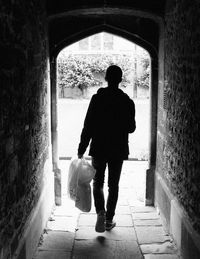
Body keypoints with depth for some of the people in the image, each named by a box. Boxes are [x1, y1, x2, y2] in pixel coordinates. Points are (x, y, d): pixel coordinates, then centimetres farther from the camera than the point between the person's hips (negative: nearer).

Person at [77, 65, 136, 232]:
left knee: (98, 182, 14)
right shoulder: (127, 102, -4)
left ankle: (101, 212, -7)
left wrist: (82, 149, -2)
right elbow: (131, 128, 3)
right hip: (119, 150, 1)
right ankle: (109, 220, 17)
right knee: (114, 185, 12)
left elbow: (88, 126, -9)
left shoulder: (97, 99, -8)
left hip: (99, 149, -1)